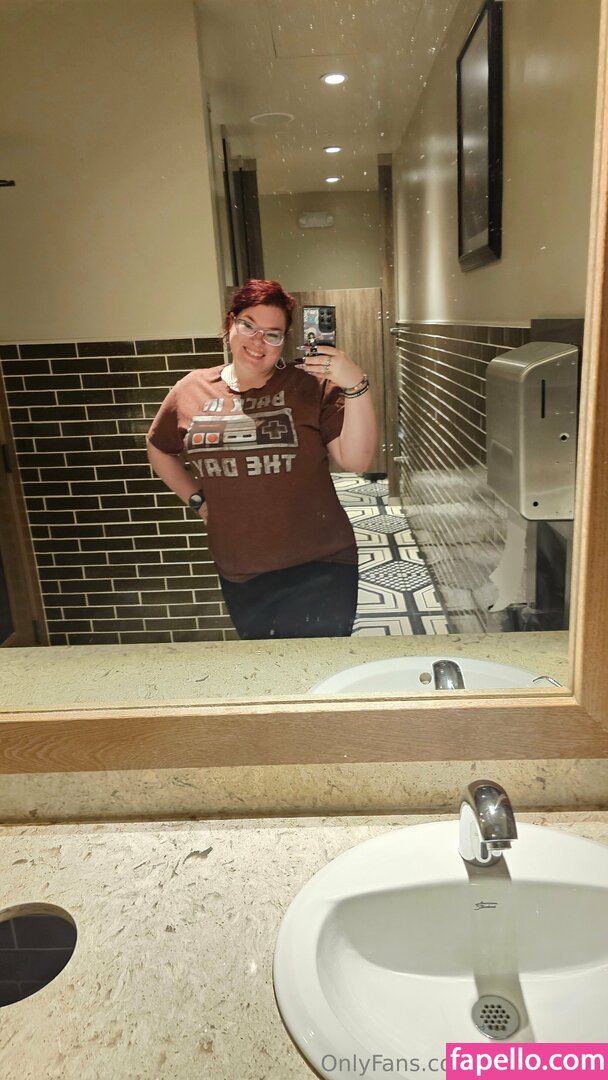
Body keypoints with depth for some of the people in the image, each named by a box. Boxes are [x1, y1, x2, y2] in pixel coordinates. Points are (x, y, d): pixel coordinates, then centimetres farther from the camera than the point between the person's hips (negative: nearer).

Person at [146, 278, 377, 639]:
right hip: (239, 577, 4)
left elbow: (357, 461, -16)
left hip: (318, 570, -3)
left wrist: (357, 387, -27)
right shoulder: (192, 390, 2)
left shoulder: (311, 386, -7)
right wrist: (197, 500, 9)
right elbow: (159, 449, 19)